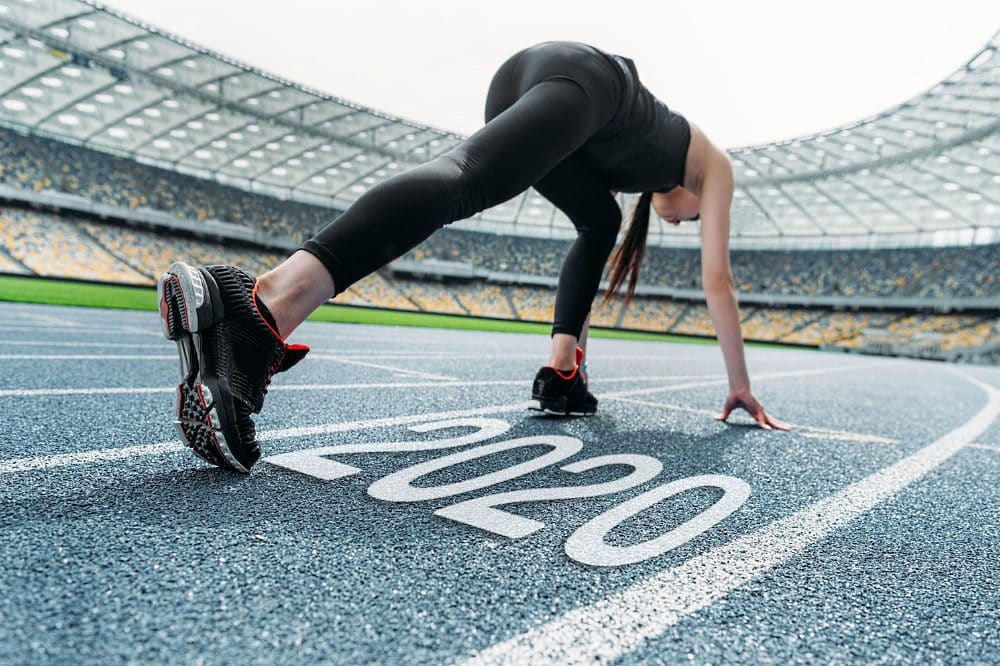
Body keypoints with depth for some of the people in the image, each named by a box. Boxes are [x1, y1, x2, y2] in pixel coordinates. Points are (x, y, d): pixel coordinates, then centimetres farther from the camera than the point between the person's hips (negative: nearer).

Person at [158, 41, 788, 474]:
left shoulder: (656, 169, 44)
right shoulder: (715, 167, 32)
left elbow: (614, 244, 46)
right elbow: (718, 282, 26)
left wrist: (576, 348, 50)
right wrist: (741, 386, 31)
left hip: (525, 74, 7)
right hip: (580, 79, -6)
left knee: (601, 220, 25)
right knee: (463, 177, -32)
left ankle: (562, 374, 10)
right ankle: (270, 300, -55)